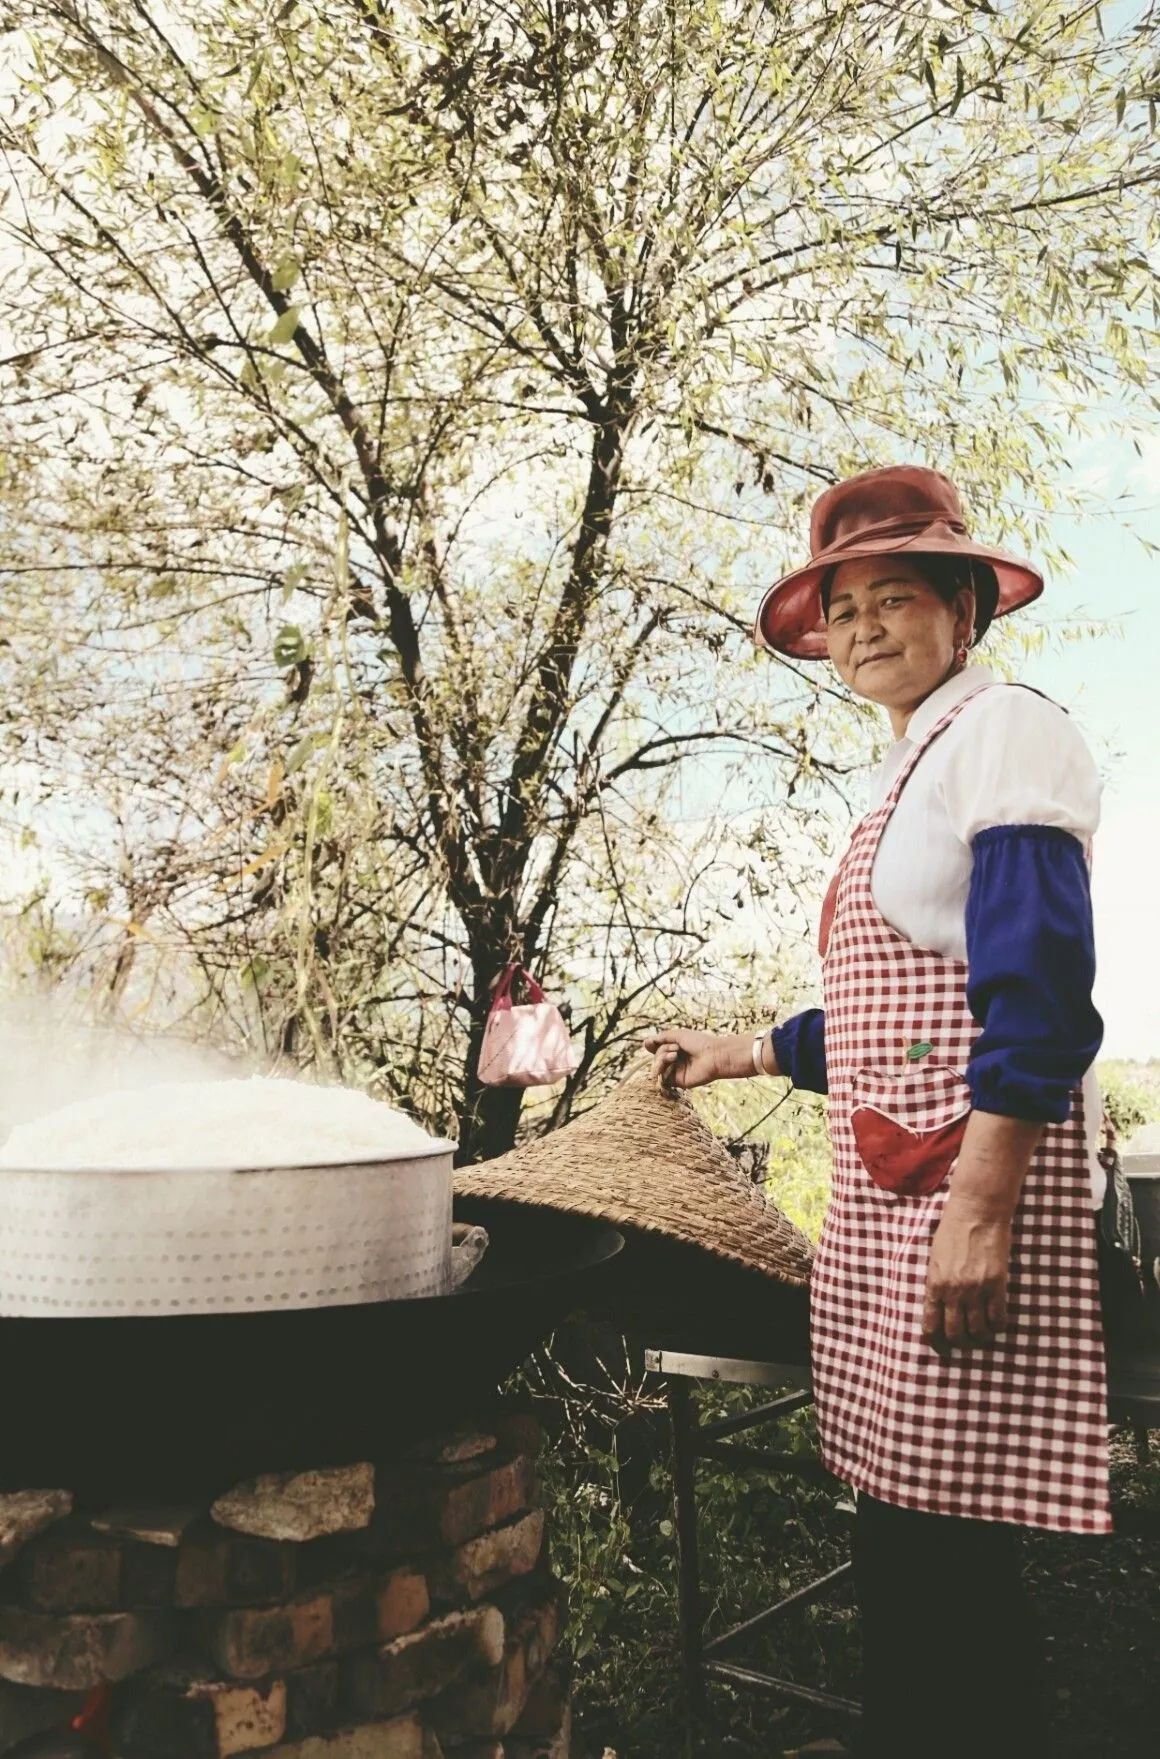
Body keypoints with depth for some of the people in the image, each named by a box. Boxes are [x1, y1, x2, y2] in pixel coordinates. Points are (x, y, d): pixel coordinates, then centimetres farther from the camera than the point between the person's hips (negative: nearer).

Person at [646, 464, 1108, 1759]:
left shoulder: (1003, 729, -6)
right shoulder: (912, 766, 21)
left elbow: (1039, 985, -18)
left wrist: (980, 1208, -23)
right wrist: (751, 1055, 27)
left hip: (968, 1173, -9)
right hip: (890, 1185, 9)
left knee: (948, 1544, -1)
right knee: (899, 1527, 15)